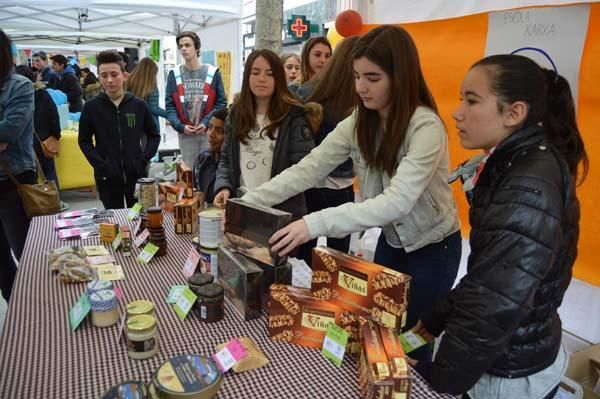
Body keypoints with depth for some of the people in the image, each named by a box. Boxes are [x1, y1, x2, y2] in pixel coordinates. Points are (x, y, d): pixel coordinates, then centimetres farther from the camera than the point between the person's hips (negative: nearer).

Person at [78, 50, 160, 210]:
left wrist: (144, 159, -5)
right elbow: (84, 140, 5)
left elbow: (154, 135, 8)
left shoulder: (138, 104, 1)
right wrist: (100, 164, -9)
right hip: (107, 176, 0)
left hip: (136, 174, 1)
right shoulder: (91, 107, -1)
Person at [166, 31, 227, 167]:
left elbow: (221, 102, -1)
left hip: (209, 132, -1)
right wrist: (180, 126, -12)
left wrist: (207, 123, -13)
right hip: (185, 134, 2)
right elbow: (170, 105, 3)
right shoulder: (174, 74, 7)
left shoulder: (213, 73, 2)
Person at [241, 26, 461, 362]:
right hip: (391, 240, 6)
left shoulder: (426, 127, -28)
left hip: (432, 248, -5)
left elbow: (398, 201, -39)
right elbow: (308, 169, -14)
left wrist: (316, 223, -48)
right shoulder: (359, 122, -8)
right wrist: (247, 202, -26)